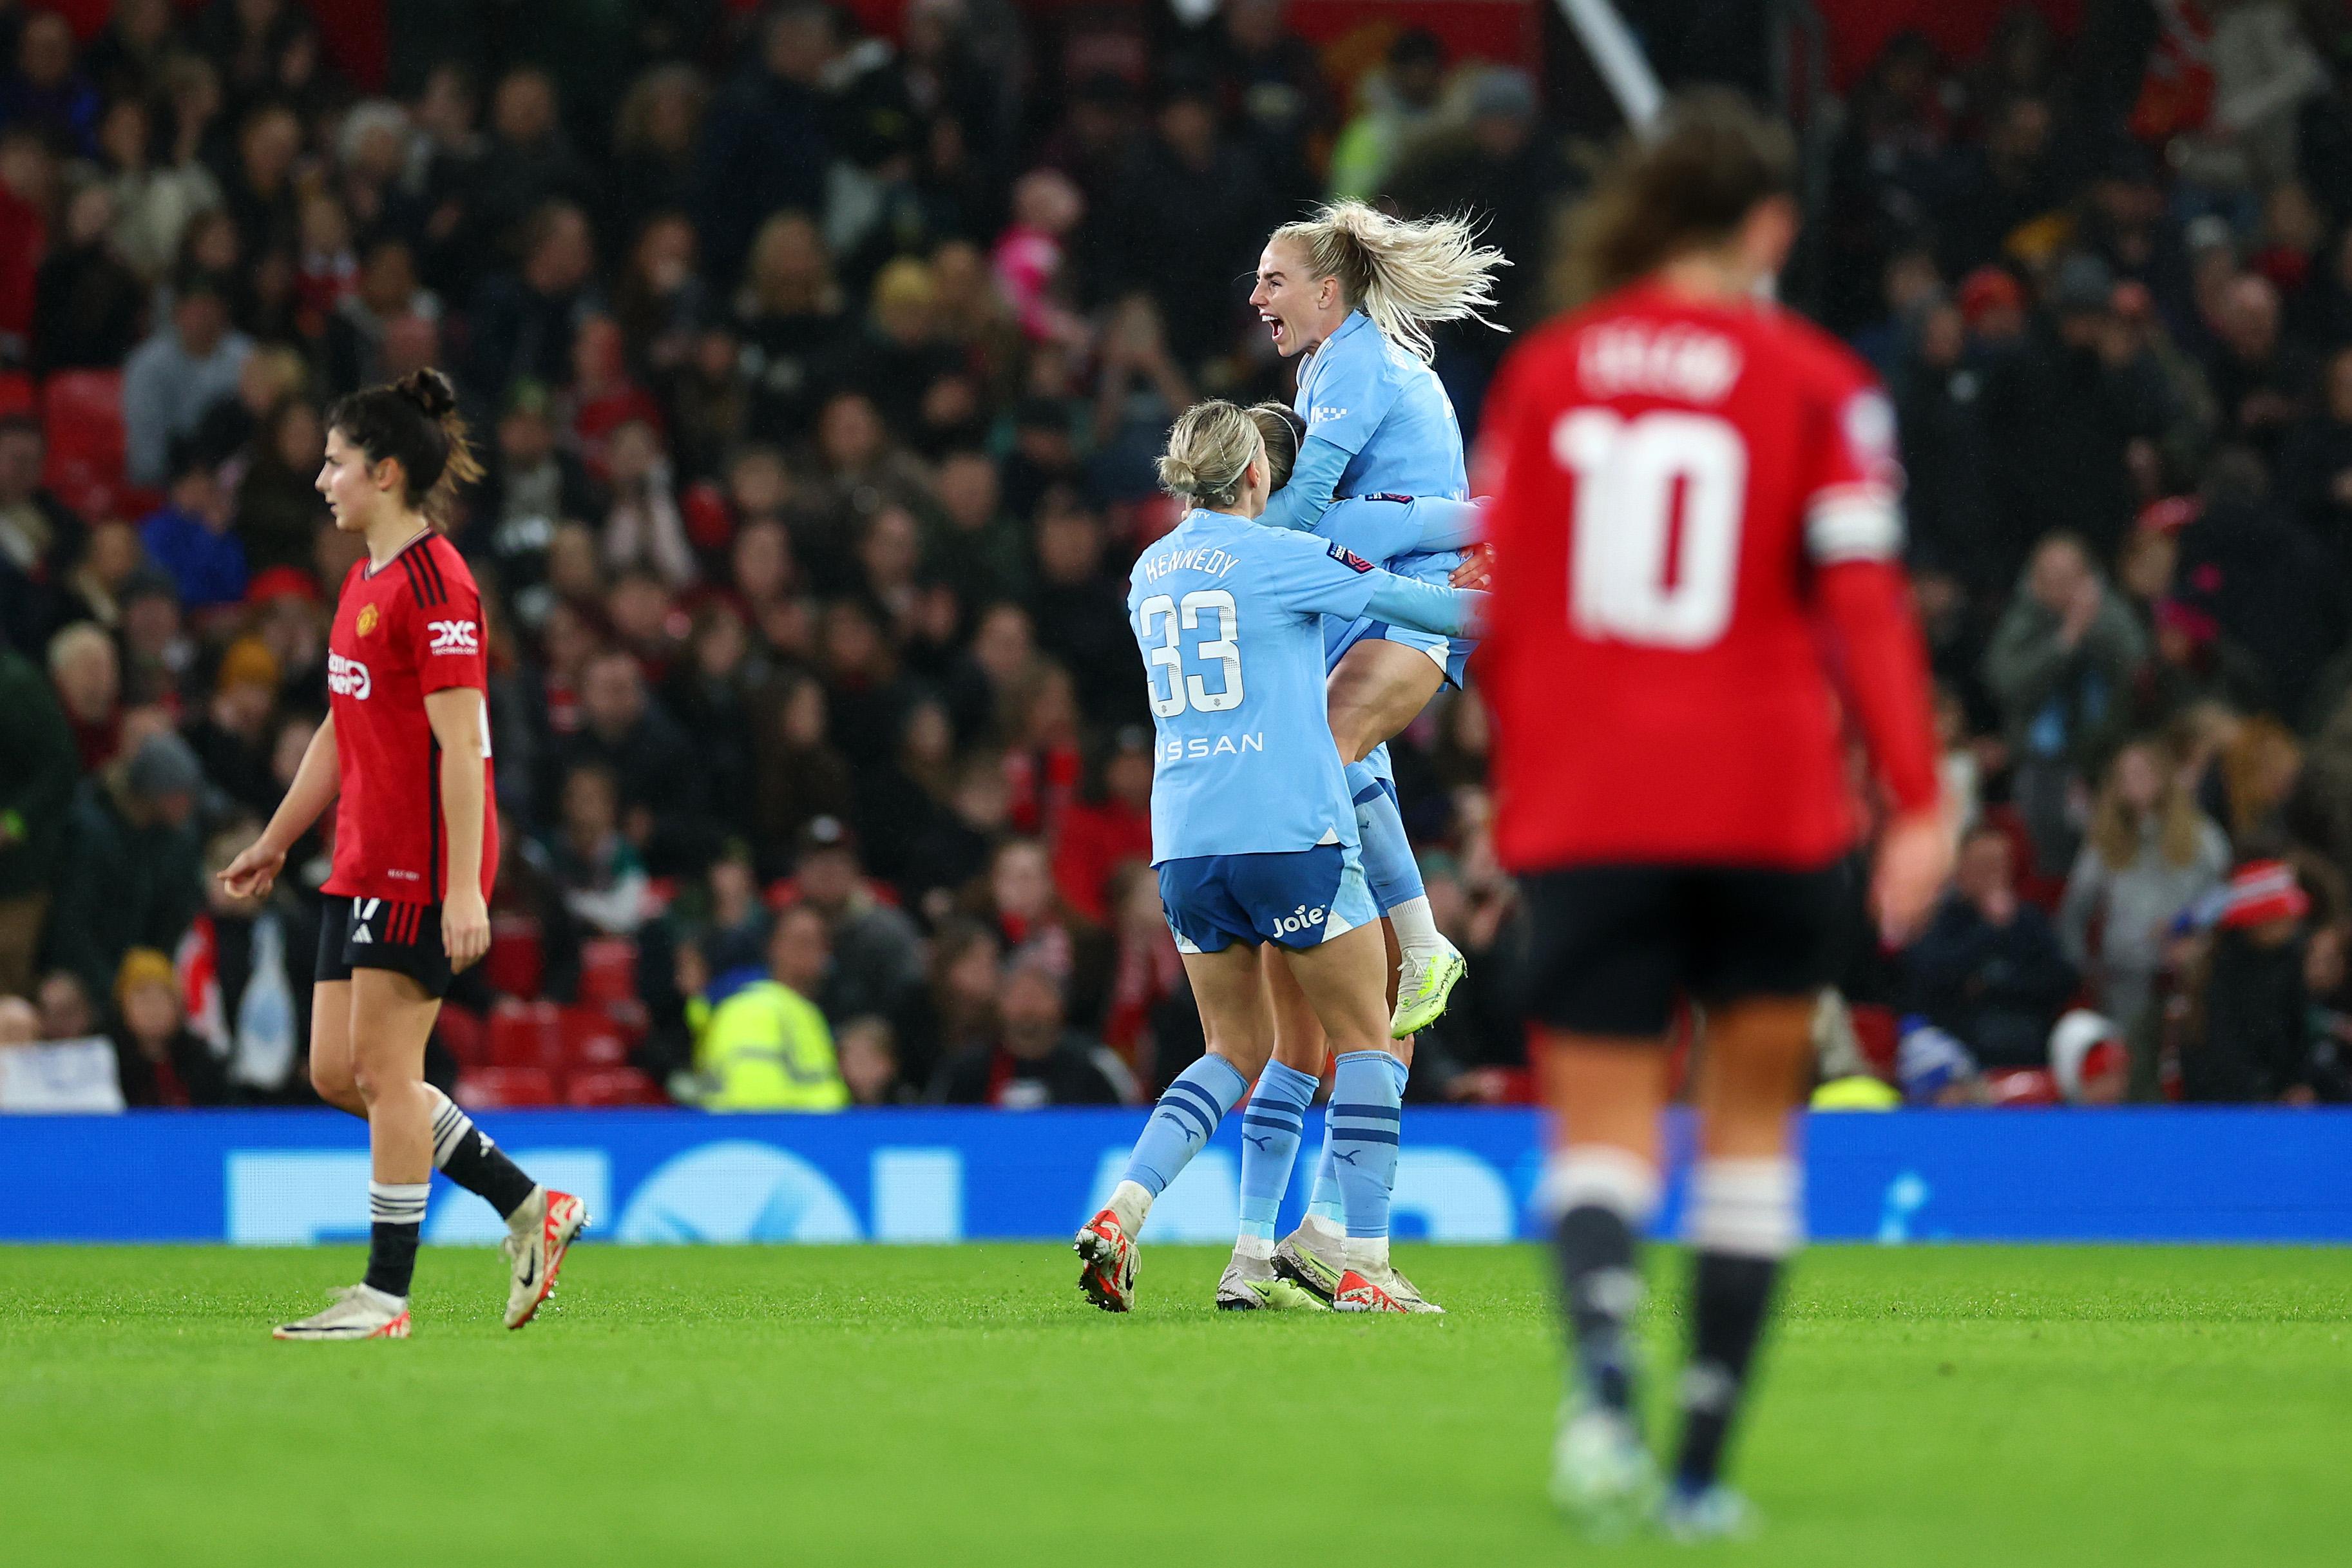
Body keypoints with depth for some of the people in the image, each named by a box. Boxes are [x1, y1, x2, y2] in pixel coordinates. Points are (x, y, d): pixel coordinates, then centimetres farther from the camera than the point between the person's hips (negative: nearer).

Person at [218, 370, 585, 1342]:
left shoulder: (435, 585, -15)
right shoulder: (366, 580, 15)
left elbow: (461, 745, -19)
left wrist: (464, 889, -23)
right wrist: (274, 845, 27)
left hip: (421, 869, -10)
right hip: (364, 863, 10)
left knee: (383, 1071, -6)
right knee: (335, 1073, 8)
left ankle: (385, 1297, 0)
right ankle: (529, 1208, 16)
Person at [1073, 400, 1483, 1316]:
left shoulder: (1148, 574, 14)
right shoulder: (1277, 556, -5)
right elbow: (1411, 604, 0)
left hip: (1184, 841, 6)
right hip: (1290, 829, -6)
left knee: (1237, 1051, 15)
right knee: (1364, 1040, 6)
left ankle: (1120, 1213, -5)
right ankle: (1365, 1267, 0)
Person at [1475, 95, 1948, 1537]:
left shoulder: (1544, 372, 6)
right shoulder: (1816, 382, -2)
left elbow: (1490, 605, 10)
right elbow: (1864, 594, -10)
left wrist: (1519, 772, 24)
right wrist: (1920, 802, -10)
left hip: (1583, 810, 1)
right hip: (1769, 807, -1)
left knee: (1602, 1131, 1)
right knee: (1754, 1110, 15)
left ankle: (1603, 1367, -31)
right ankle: (1704, 1462, 11)